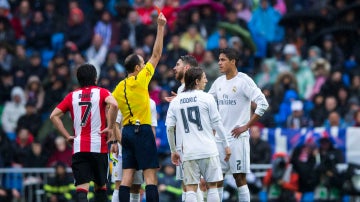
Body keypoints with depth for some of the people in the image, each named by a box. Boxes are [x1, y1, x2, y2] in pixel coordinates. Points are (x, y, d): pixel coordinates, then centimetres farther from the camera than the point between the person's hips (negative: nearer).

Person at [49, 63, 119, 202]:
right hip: (99, 146, -1)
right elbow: (114, 105, -19)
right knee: (100, 185, 15)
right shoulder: (101, 92, 2)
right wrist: (110, 127, -8)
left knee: (82, 187, -7)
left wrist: (67, 136, 7)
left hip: (78, 148, 1)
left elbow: (54, 115, 5)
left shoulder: (72, 96, 10)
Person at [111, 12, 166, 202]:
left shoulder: (119, 87, 10)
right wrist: (160, 27, 2)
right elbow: (156, 55, -2)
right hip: (142, 130, -6)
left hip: (126, 131, 6)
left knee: (127, 175, 1)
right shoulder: (140, 79, -6)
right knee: (150, 175, -8)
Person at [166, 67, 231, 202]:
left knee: (190, 189, 1)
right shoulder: (206, 98, -2)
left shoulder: (175, 101, 7)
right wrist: (226, 145, 7)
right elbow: (217, 123, -2)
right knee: (212, 186, 7)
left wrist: (173, 151, 16)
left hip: (188, 153, 2)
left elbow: (169, 128, 7)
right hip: (208, 150, -2)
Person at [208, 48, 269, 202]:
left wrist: (246, 126, -14)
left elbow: (263, 104, -14)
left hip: (237, 137, -7)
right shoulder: (219, 82, 12)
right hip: (220, 136, 7)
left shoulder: (243, 81, -9)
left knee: (239, 177, -5)